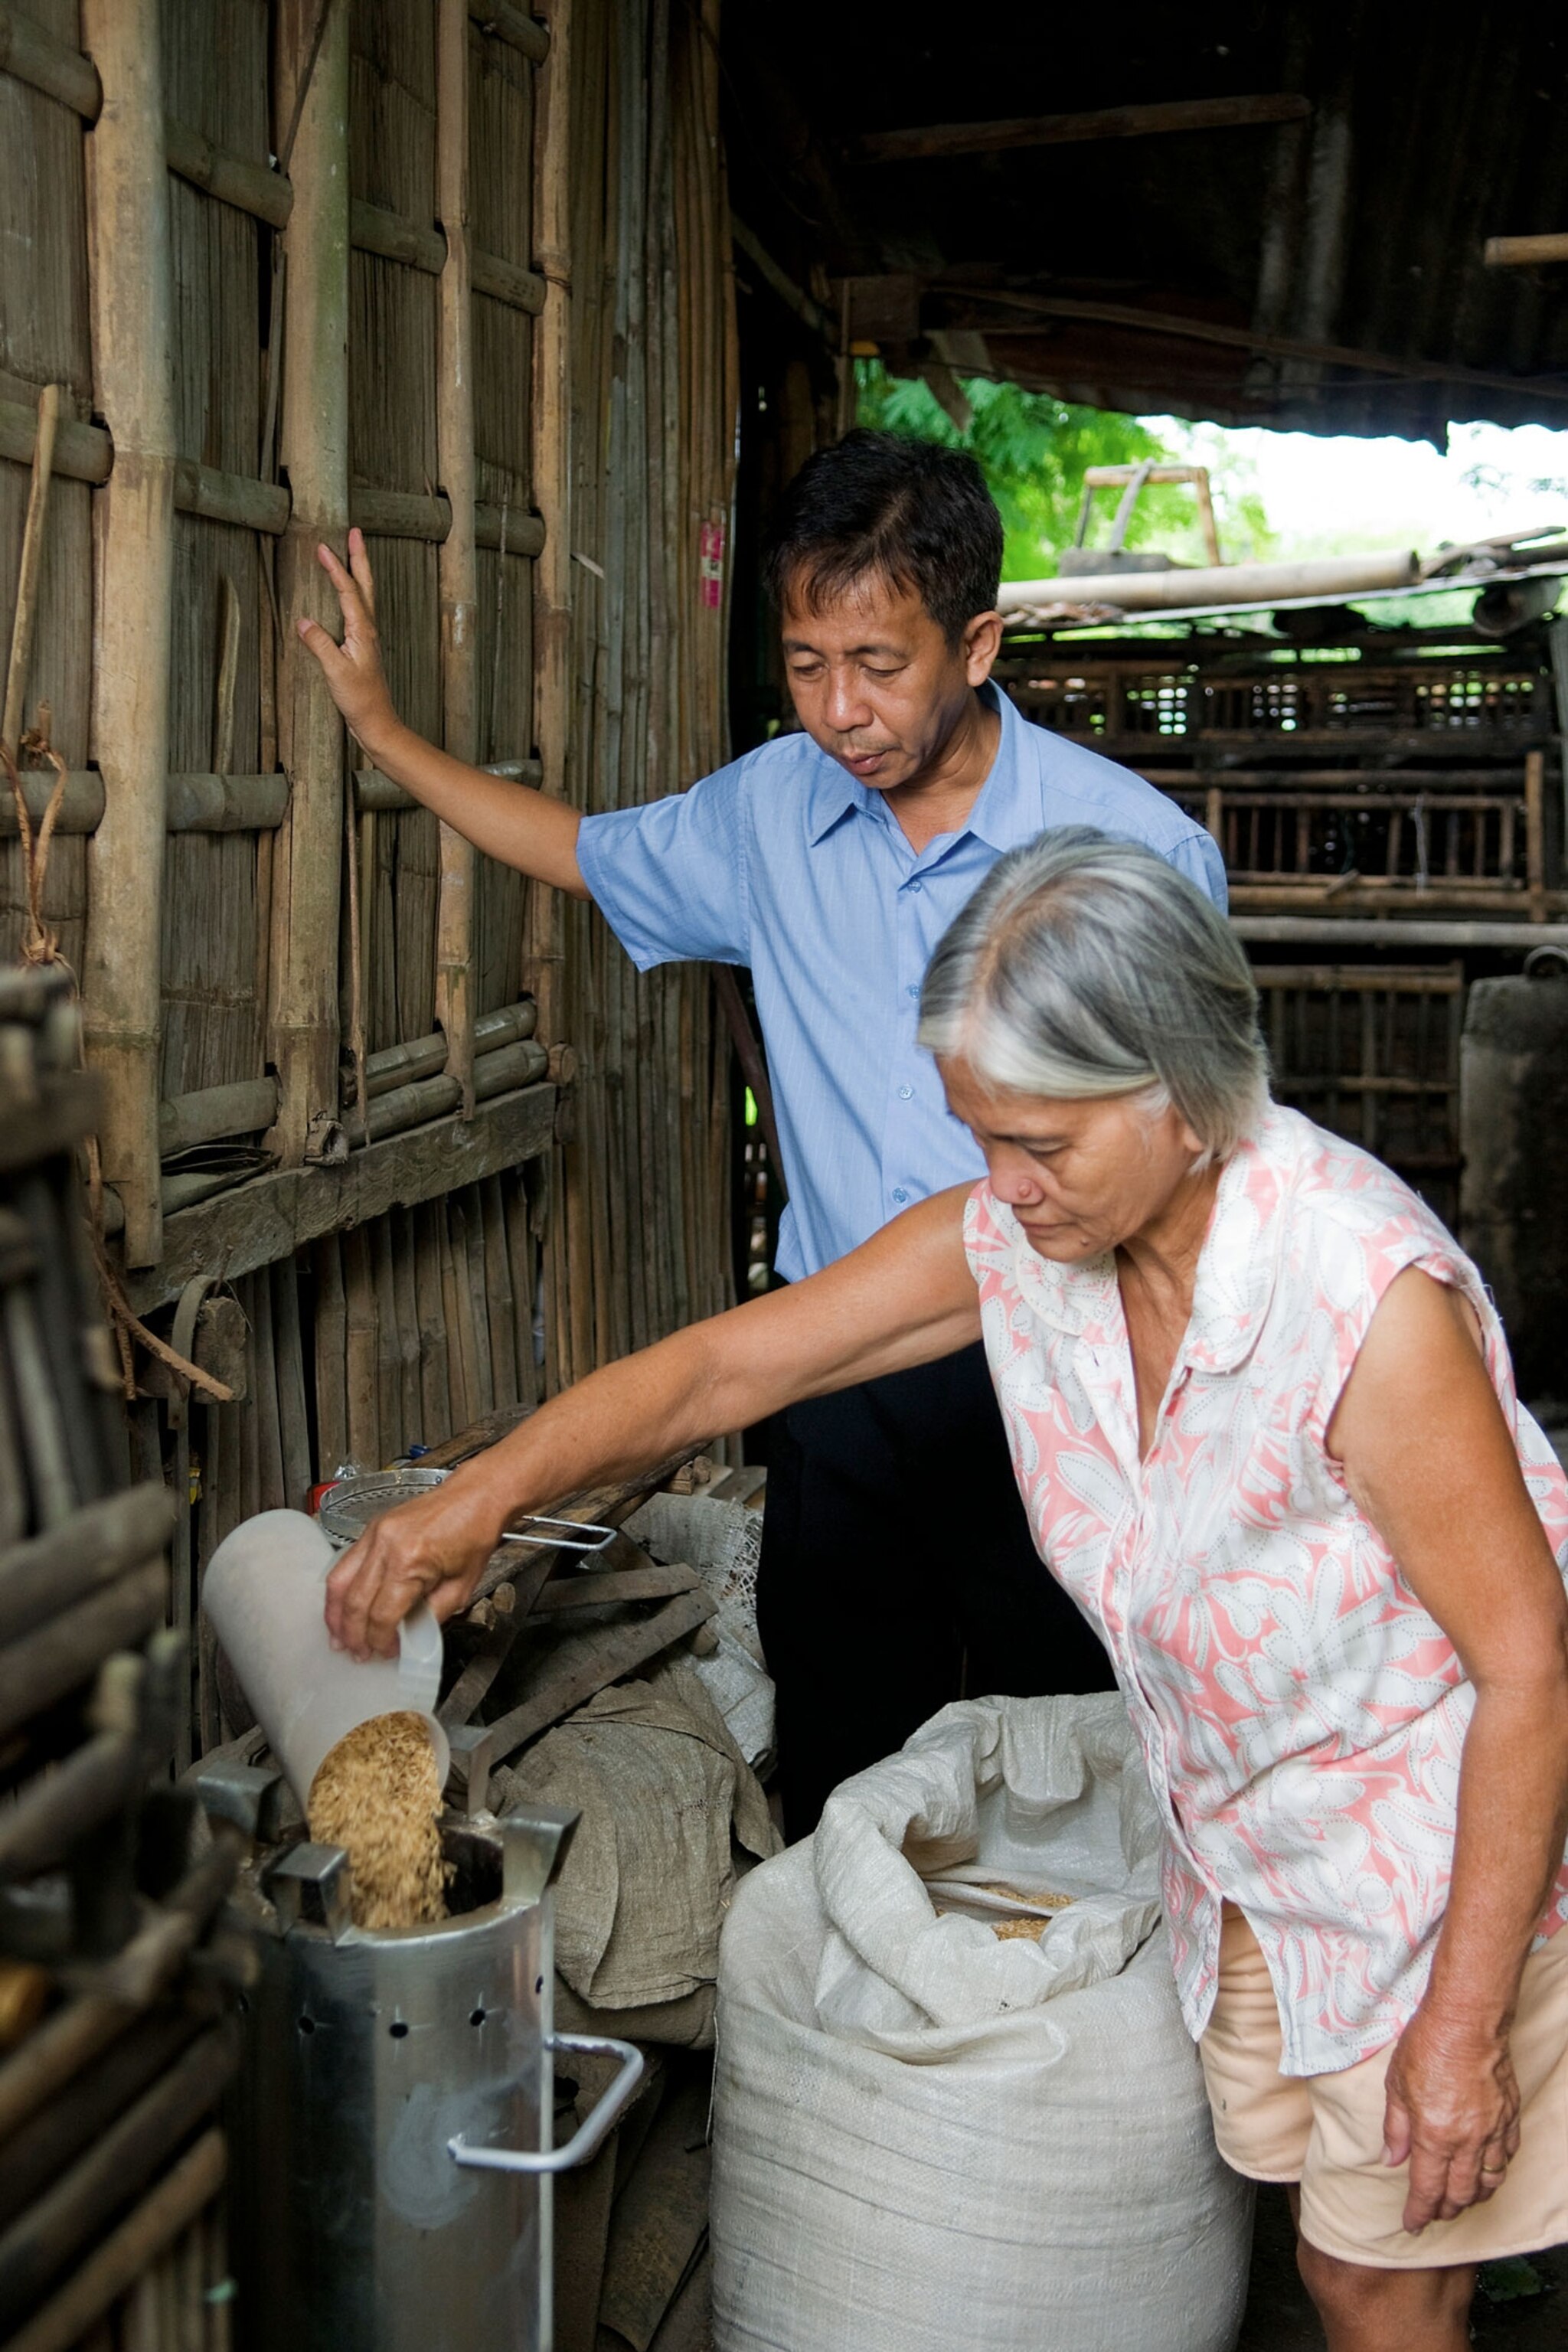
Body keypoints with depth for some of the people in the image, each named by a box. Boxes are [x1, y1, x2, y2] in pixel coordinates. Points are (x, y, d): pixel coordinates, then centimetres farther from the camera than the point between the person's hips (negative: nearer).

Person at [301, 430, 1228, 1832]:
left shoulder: (1136, 845, -8)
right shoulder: (770, 810, 4)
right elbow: (585, 852, 24)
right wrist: (381, 727, 23)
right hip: (838, 1384, 4)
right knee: (838, 1788, 12)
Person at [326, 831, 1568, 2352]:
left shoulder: (1368, 1297, -32)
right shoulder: (1009, 1241, -13)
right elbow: (727, 1363, -5)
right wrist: (484, 1495, -15)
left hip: (1442, 1862, -5)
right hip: (1247, 1859, 5)